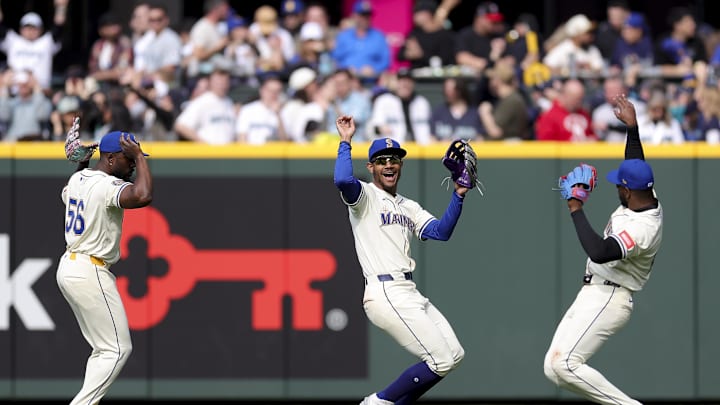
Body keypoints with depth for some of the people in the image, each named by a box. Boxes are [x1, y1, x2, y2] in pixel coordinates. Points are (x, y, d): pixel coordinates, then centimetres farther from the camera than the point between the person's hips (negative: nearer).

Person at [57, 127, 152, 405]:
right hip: (91, 274, -10)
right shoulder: (106, 185, -20)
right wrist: (139, 156, -25)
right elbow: (143, 196, -38)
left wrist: (81, 164, 26)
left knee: (103, 348, 17)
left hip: (68, 267, 10)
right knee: (117, 349, -6)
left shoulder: (77, 179, 9)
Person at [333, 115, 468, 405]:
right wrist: (345, 142, -14)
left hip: (409, 293, 9)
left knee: (454, 356, 9)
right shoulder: (365, 196, -1)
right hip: (386, 294, -9)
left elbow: (441, 232, 8)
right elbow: (342, 180, -24)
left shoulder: (409, 207, 22)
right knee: (441, 361, -11)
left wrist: (458, 196, -1)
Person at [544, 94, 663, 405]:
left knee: (565, 365, -22)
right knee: (555, 370, 5)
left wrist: (577, 211, -29)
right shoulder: (647, 199, 5)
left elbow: (599, 251, -38)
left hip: (607, 299, -11)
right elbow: (636, 166, 26)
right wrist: (632, 127, 23)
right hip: (591, 296, 11)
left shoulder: (642, 227, -24)